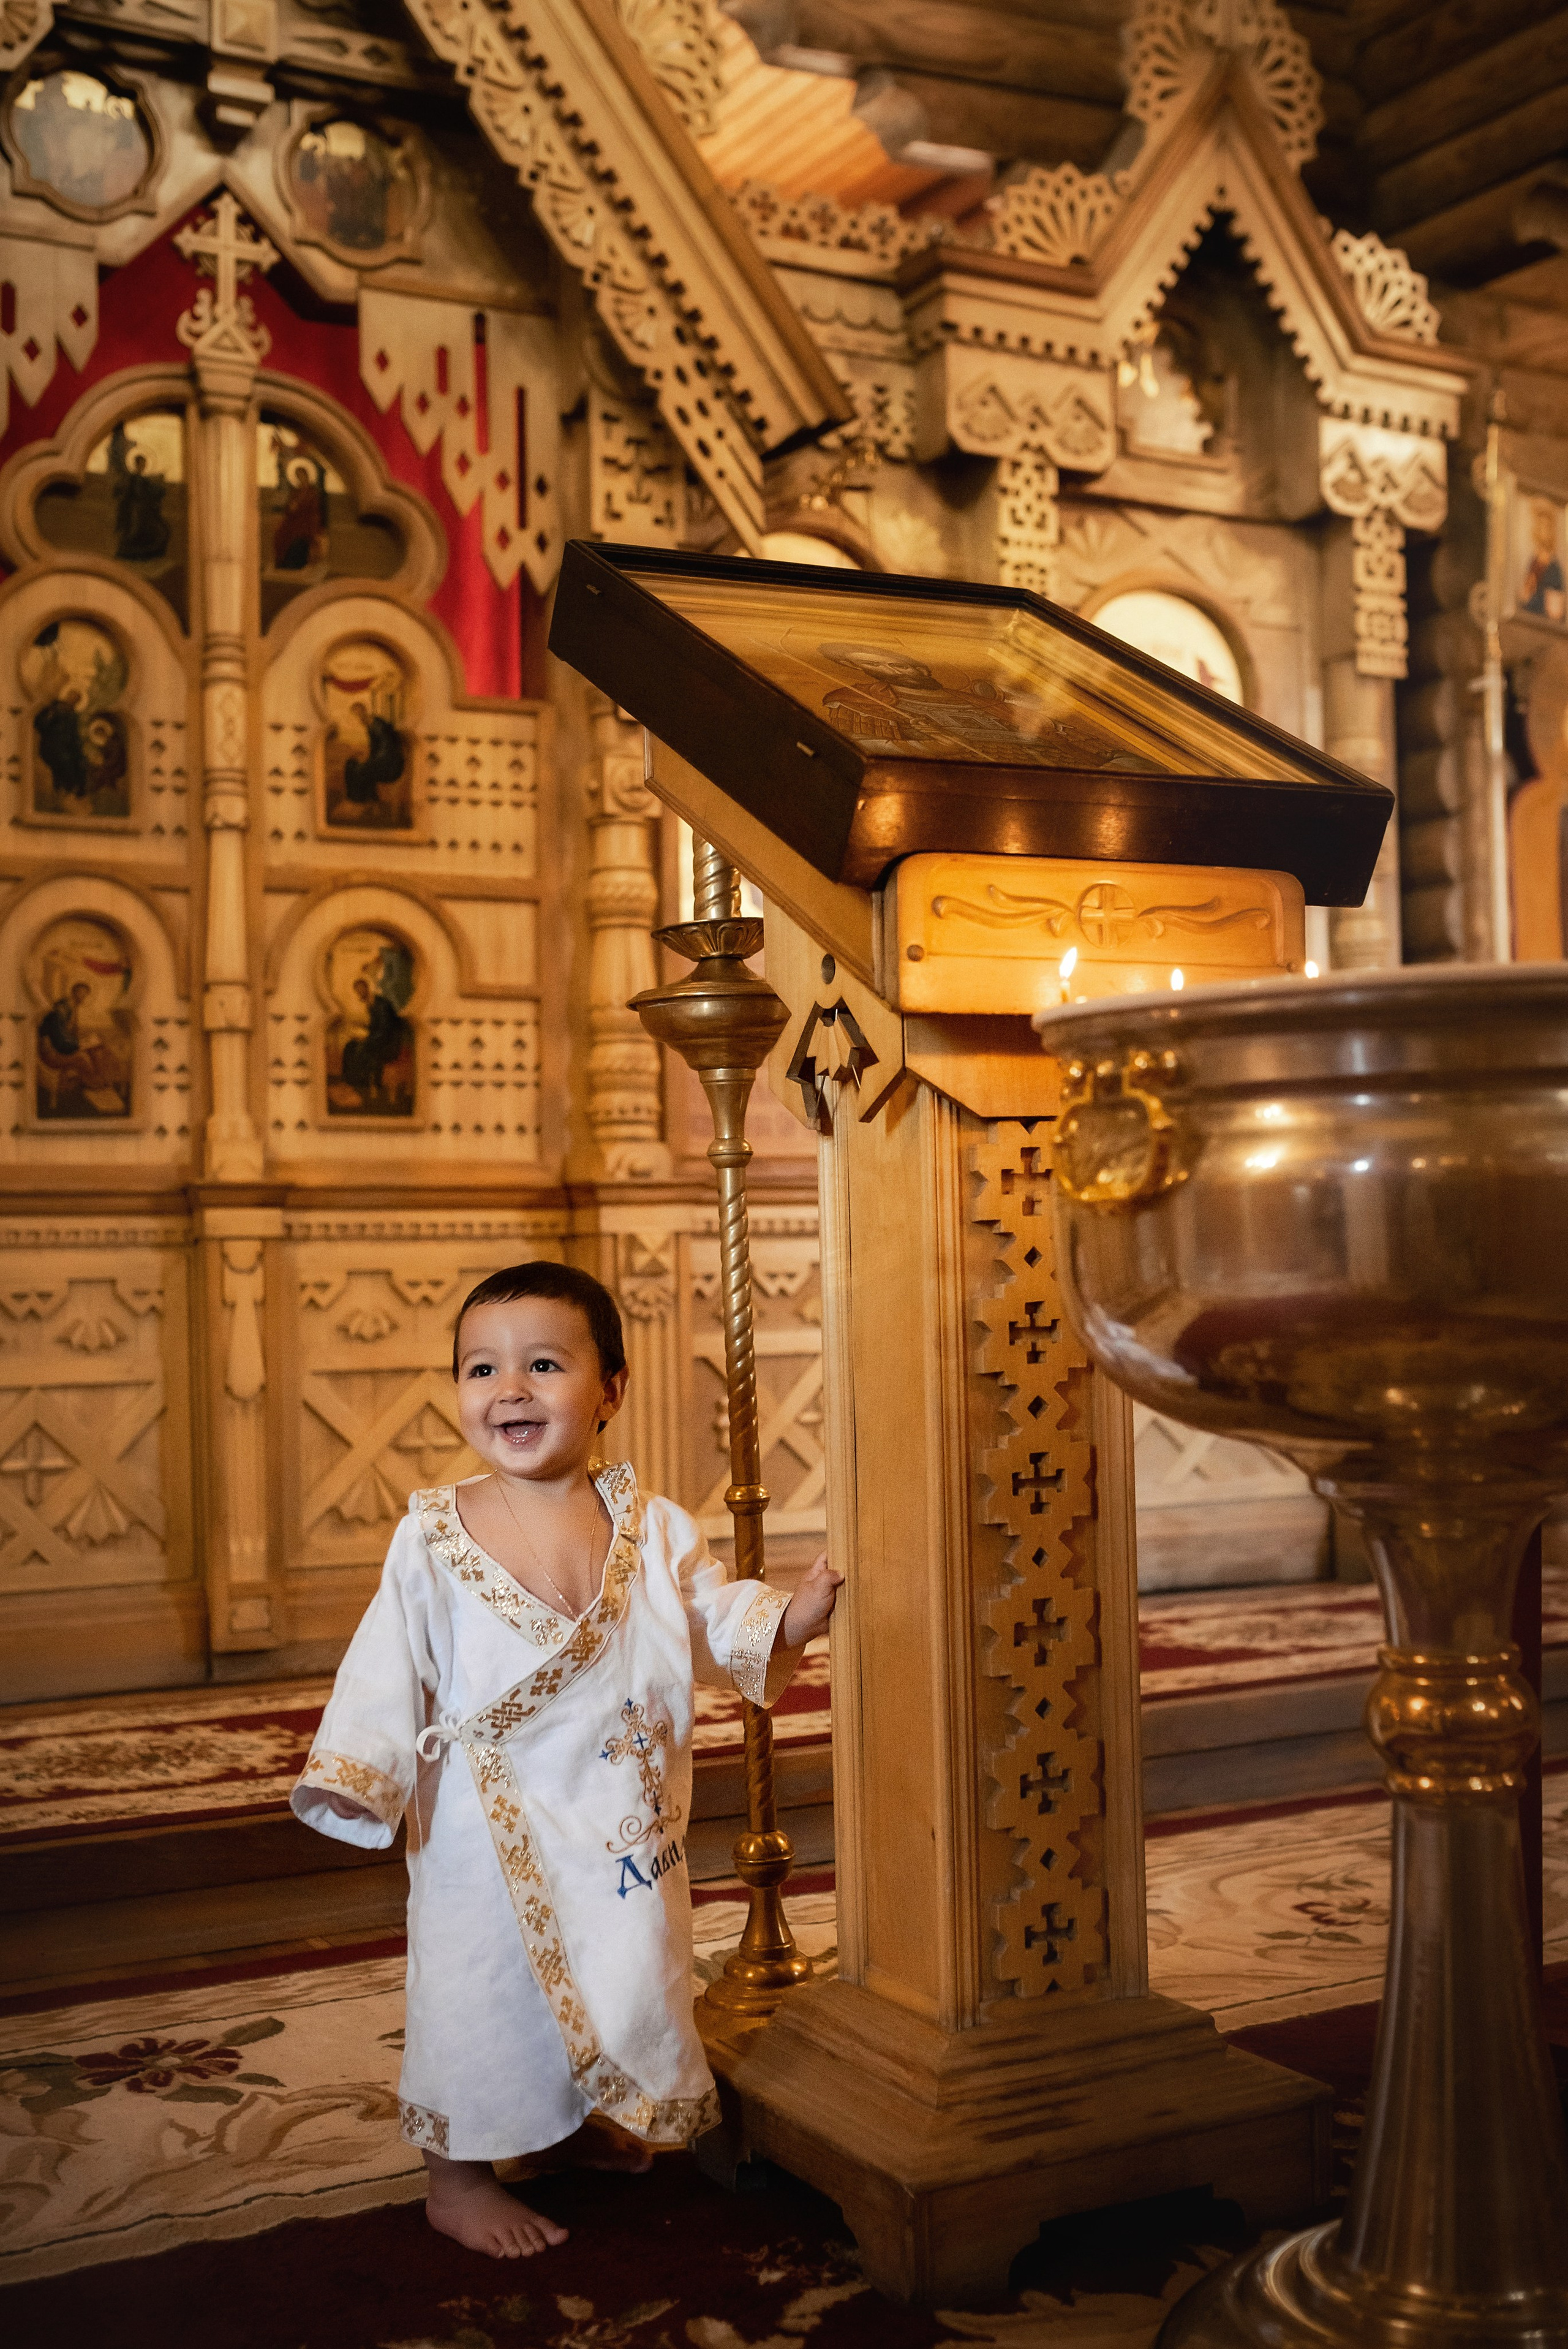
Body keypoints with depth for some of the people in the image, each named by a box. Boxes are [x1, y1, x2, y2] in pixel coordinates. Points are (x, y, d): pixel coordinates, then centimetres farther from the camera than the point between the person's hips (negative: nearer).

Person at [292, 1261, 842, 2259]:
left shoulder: (652, 1528, -3)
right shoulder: (434, 1535, -9)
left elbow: (716, 1616, 1)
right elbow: (392, 1664, -7)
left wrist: (789, 1618, -17)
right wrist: (356, 1774, -16)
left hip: (622, 1823, 3)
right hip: (489, 1828, -3)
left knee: (625, 1978, 17)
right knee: (484, 1988, 6)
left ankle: (581, 2123, 44)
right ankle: (459, 2176, 28)